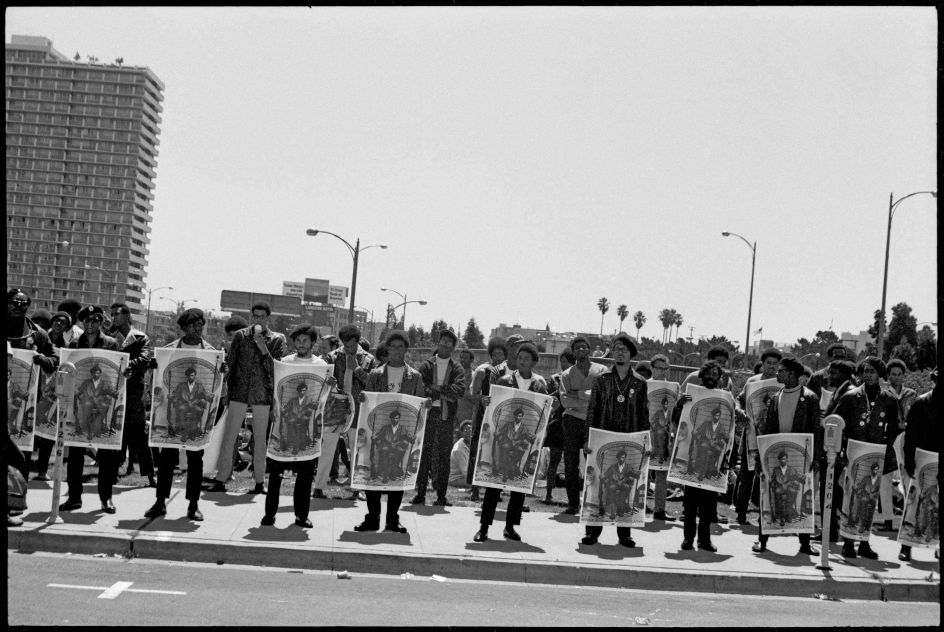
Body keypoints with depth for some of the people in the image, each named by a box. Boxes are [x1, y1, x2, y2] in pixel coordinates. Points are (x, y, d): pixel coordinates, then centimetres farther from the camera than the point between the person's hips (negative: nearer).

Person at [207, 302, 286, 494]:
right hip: (239, 392, 1)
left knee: (260, 439, 5)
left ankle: (259, 482, 13)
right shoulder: (240, 336, 7)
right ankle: (220, 480, 4)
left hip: (262, 394, -1)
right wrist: (226, 387, 3)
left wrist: (263, 348, -15)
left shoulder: (277, 339, 3)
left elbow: (275, 369, -4)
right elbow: (229, 362, 10)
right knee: (228, 437, -1)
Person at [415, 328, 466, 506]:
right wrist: (444, 393, -13)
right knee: (424, 453, -3)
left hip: (447, 416, 1)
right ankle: (420, 493, 2)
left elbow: (460, 389, -8)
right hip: (428, 413, -1)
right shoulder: (426, 366, 8)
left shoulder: (456, 368, 9)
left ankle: (441, 495, 5)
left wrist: (436, 389, -13)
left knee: (444, 455, 1)